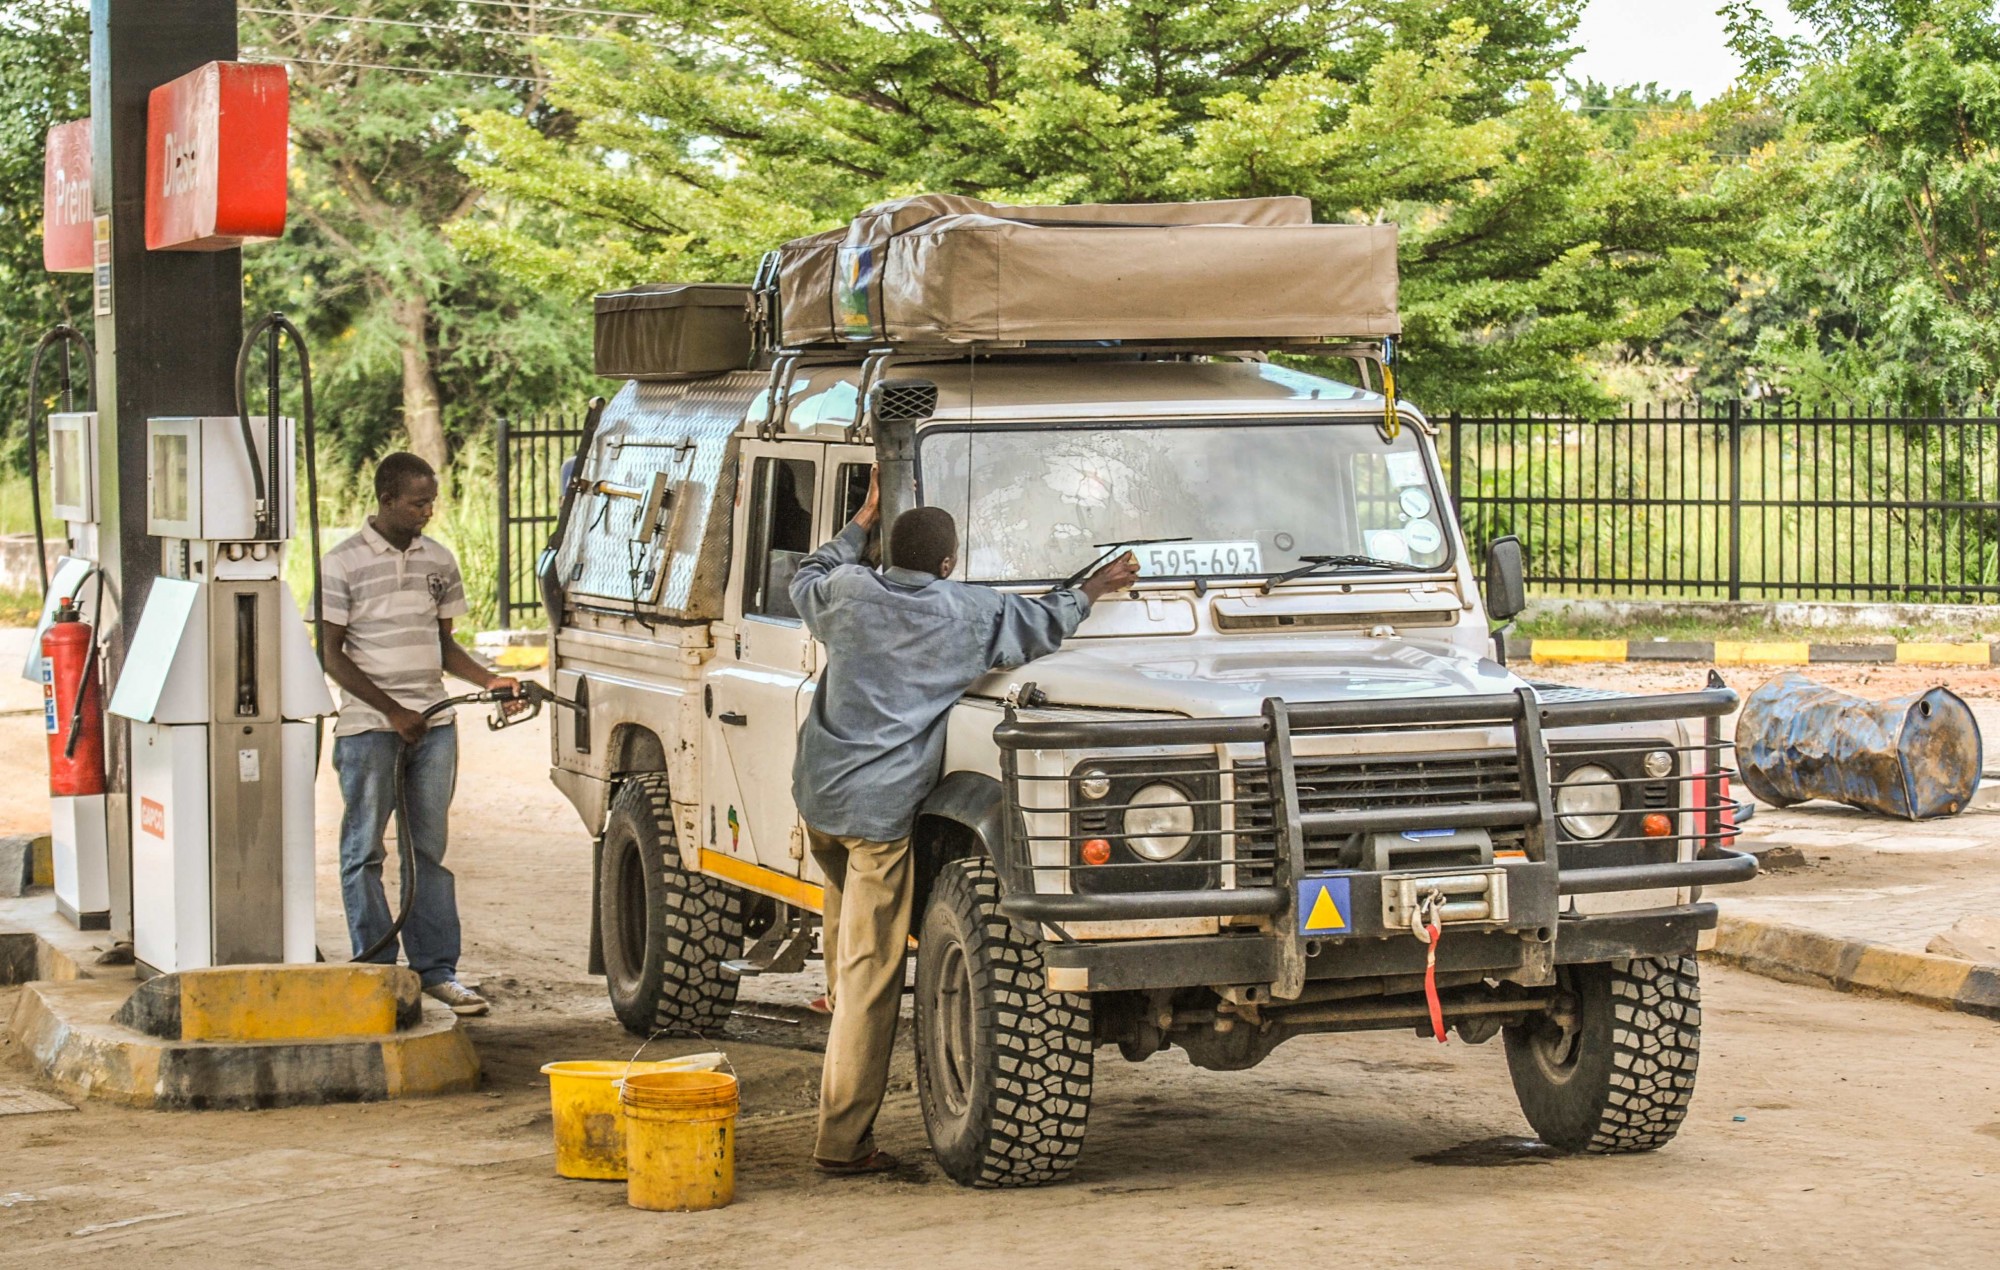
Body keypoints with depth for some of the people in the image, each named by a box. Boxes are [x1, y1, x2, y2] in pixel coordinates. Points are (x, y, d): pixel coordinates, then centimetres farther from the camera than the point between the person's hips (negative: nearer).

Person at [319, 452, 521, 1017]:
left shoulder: (439, 561, 11)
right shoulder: (344, 564, -5)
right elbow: (332, 654, -6)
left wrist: (490, 681, 0)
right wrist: (393, 711, -12)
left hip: (434, 723, 4)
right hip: (369, 727, -4)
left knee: (428, 850, 7)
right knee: (364, 852, 0)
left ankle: (437, 969, 8)